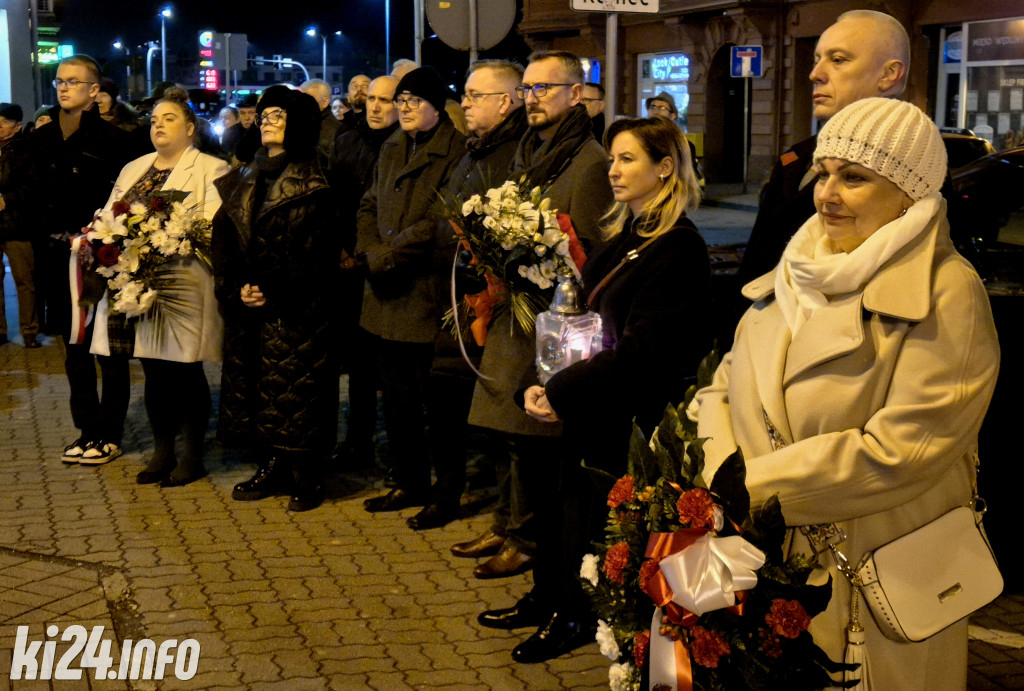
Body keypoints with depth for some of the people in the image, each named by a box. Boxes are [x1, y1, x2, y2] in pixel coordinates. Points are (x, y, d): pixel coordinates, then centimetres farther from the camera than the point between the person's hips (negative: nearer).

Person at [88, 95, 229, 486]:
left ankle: (193, 456, 11)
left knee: (184, 372, 0)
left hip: (184, 287, -5)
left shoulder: (211, 170, 1)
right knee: (154, 372, 10)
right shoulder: (134, 170, 21)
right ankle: (162, 452, 20)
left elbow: (213, 224, -12)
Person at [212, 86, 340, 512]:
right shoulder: (244, 181, 14)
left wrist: (273, 292, -16)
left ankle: (306, 478, 4)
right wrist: (237, 288, -6)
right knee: (254, 386, 8)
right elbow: (223, 238, 8)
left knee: (296, 389, -4)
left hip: (295, 312, -6)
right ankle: (270, 468, 19)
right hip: (247, 307, 6)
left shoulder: (311, 185, -6)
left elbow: (312, 252, -12)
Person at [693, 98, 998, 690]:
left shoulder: (947, 295, -14)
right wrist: (718, 474, -14)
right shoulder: (799, 275, 8)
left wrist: (749, 487, -21)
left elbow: (894, 454, -23)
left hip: (873, 594, -5)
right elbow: (726, 385, 7)